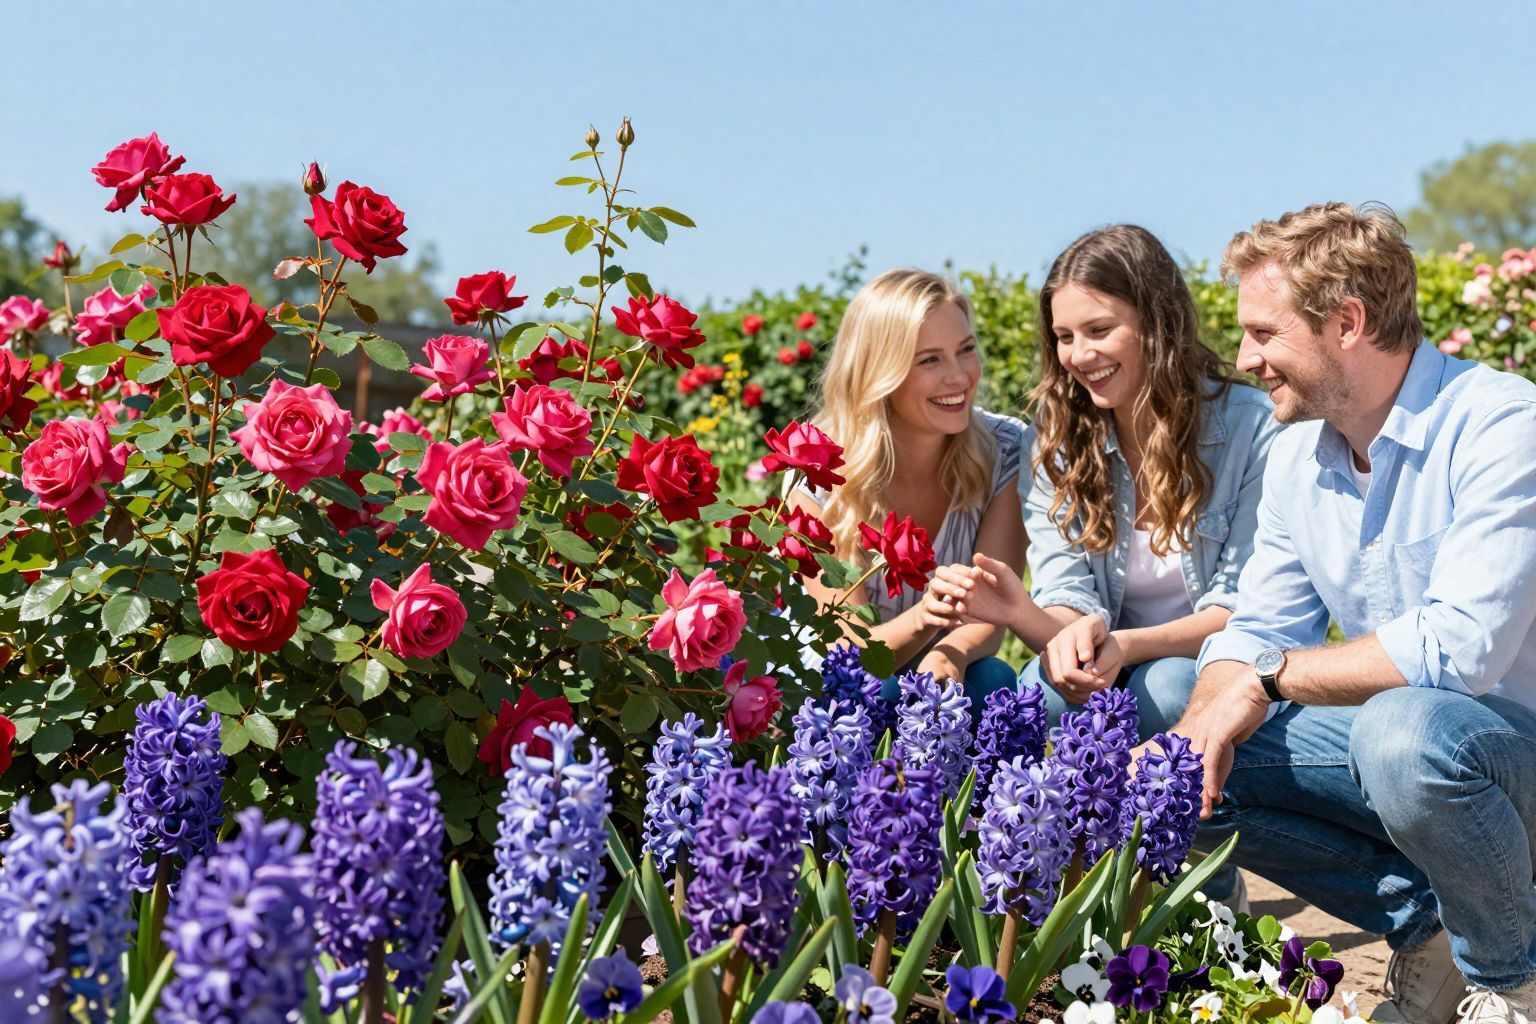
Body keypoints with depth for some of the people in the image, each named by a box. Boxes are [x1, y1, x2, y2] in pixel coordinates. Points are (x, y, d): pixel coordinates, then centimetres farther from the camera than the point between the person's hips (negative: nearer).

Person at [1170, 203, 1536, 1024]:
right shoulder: (1297, 455, 3)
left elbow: (1461, 645, -30)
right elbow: (1258, 633, 5)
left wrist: (1270, 676, -19)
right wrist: (1201, 725, -17)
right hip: (1398, 736, 7)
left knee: (1402, 731, -38)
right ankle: (1427, 925, 3)